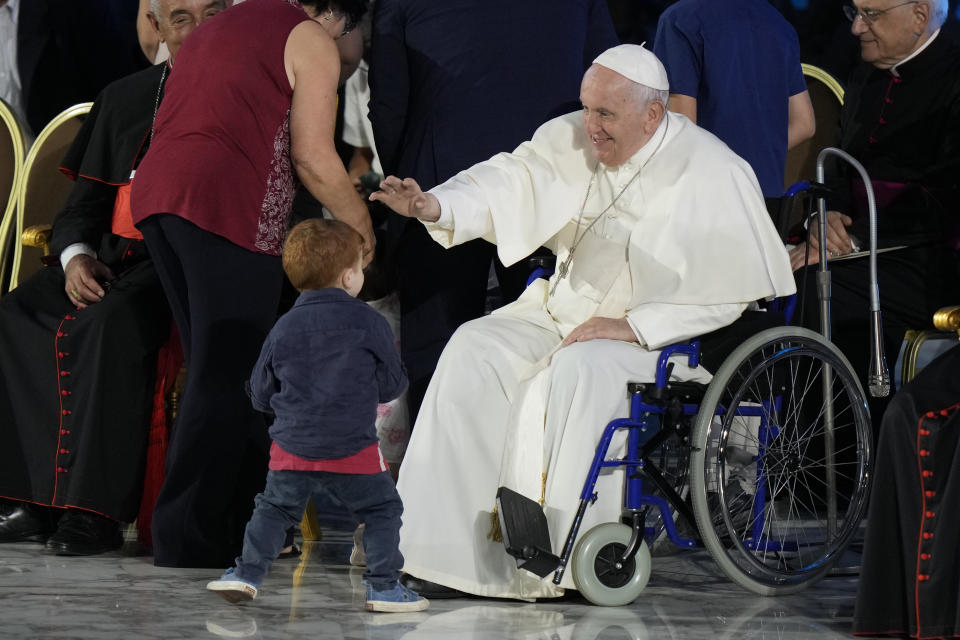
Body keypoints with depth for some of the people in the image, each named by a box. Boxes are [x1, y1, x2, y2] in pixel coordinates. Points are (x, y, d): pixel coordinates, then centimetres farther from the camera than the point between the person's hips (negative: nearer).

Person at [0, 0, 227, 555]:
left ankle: (97, 510, -35)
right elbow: (85, 201, 21)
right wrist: (76, 256, -1)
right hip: (111, 256, 6)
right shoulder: (124, 98, 22)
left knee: (113, 322, -35)